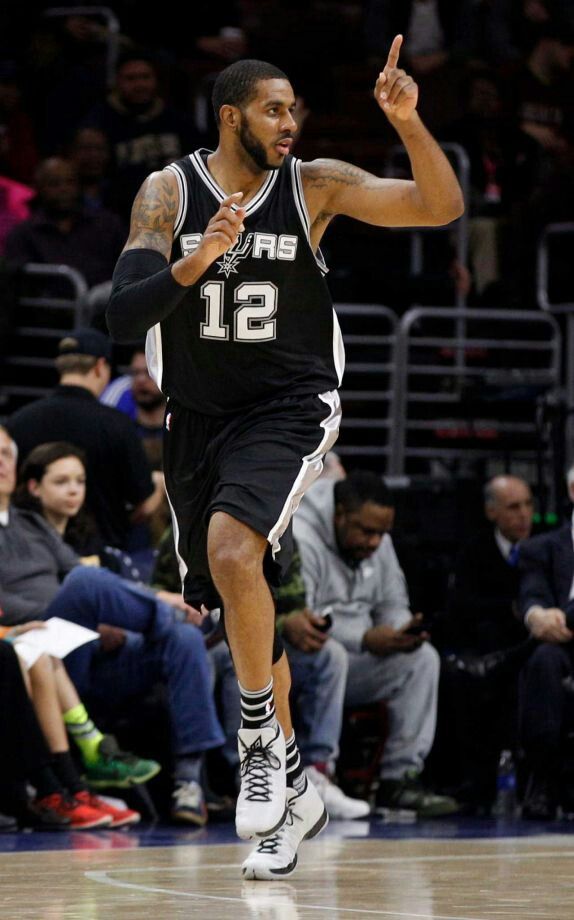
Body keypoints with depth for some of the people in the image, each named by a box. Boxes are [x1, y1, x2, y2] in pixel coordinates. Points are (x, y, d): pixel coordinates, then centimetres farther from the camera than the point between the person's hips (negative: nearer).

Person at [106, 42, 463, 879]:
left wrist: (407, 122, -25)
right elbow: (123, 317, -11)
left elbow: (442, 207, -11)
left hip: (288, 409, -3)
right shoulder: (168, 192, -3)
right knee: (242, 606, 12)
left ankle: (261, 735, -12)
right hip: (198, 417, 3)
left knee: (232, 553, -30)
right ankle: (294, 789, 27)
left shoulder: (316, 185, -5)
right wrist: (195, 262, -27)